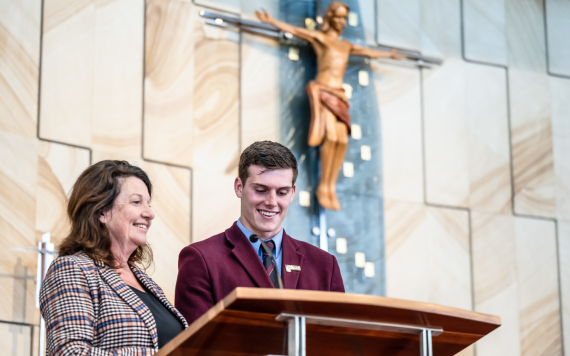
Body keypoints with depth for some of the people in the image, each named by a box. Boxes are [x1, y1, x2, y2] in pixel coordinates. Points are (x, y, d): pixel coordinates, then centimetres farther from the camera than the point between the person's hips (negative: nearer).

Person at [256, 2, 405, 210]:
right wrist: (272, 22, -14)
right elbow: (294, 30, -1)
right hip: (323, 91, -6)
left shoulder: (347, 46, 23)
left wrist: (389, 55, 51)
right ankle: (323, 187, -17)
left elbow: (368, 52, 38)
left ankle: (331, 187, -8)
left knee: (342, 140, -9)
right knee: (331, 136, -21)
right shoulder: (319, 38, 7)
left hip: (339, 95, 6)